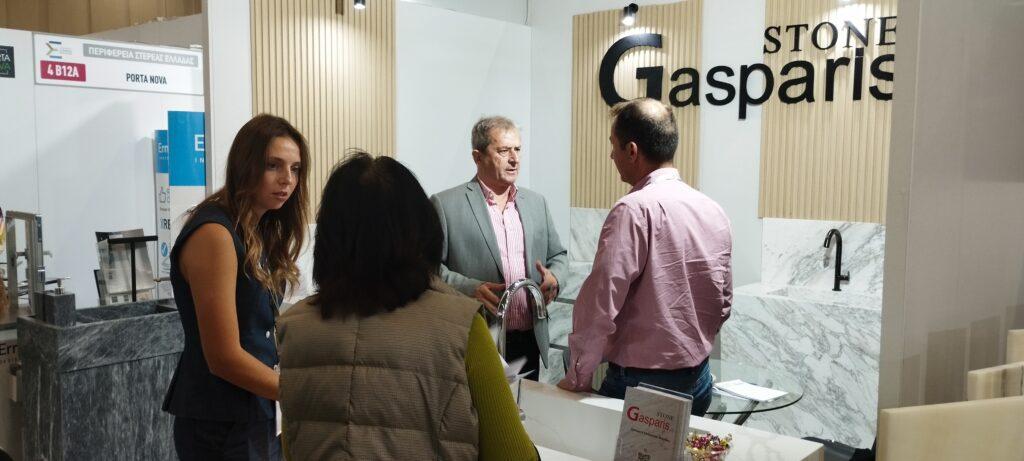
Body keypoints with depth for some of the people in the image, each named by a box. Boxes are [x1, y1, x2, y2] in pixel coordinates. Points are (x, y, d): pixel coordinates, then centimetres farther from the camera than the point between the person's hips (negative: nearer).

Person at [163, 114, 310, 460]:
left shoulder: (260, 232, 8)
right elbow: (224, 357, -20)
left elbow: (258, 334, 8)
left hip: (259, 415, 8)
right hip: (224, 427, -8)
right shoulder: (214, 234, -19)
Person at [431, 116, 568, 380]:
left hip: (529, 340, 5)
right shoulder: (446, 204, -4)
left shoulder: (536, 203, 13)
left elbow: (558, 255, 19)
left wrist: (554, 278, -3)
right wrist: (470, 288, -21)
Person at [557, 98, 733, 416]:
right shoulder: (714, 212, 3)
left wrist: (576, 378, -9)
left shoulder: (635, 210, -19)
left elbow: (601, 303, -20)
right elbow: (723, 303, 12)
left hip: (640, 382, -7)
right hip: (699, 380, 7)